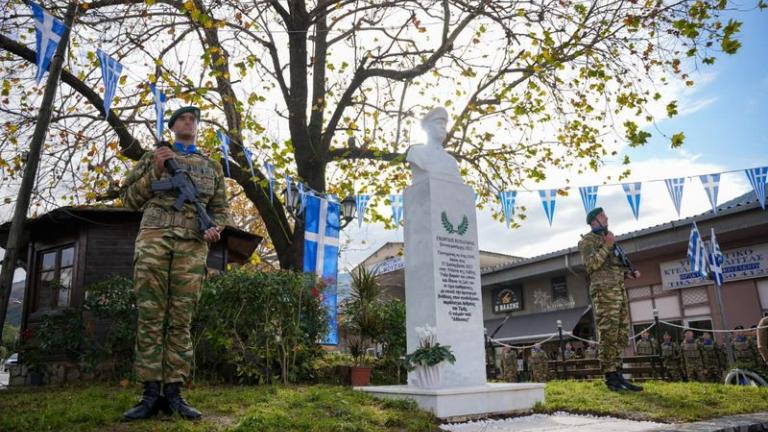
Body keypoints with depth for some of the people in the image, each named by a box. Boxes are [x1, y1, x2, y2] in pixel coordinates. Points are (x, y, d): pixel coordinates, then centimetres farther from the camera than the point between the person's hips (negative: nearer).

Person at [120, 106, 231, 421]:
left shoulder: (212, 166, 22)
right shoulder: (153, 157, 20)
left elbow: (220, 207, 18)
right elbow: (129, 199, 14)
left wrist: (215, 227, -4)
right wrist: (155, 171, 0)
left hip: (192, 245, 1)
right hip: (154, 238, 0)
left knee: (181, 320, -3)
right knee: (150, 316, -5)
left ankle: (173, 393, -1)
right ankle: (151, 394, -3)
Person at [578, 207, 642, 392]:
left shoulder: (608, 239, 26)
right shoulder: (588, 240, 0)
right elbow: (591, 264, -14)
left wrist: (630, 273, 13)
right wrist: (607, 246, -13)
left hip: (619, 290, 9)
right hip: (604, 291, -9)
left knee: (621, 335, 7)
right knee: (608, 335, -10)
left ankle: (617, 373, 12)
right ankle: (610, 377, -8)